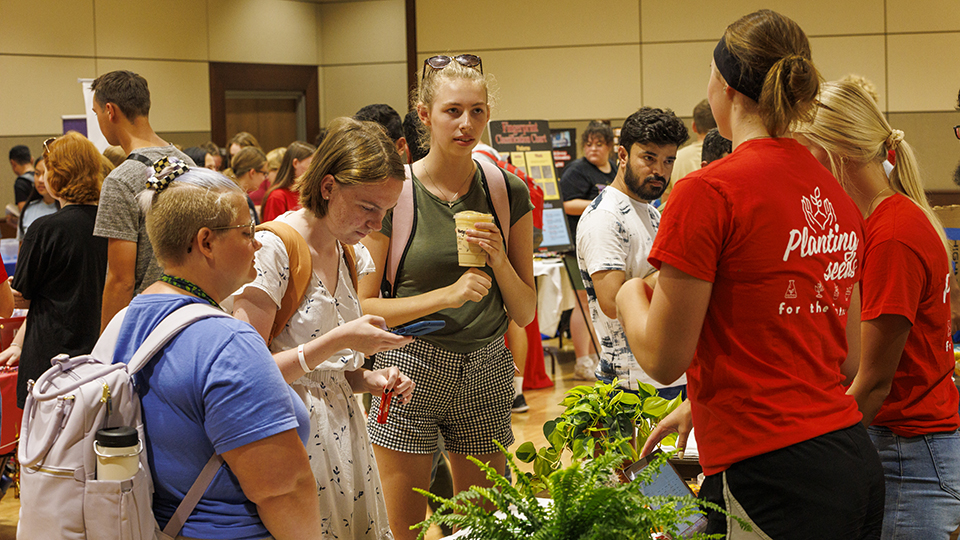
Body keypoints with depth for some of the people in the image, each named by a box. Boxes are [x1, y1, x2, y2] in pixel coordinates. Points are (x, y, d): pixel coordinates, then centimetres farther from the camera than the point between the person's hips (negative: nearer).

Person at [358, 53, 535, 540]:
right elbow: (363, 307, -9)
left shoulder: (508, 193, 3)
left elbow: (525, 313, 5)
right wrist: (447, 295, -20)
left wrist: (499, 259, -13)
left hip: (485, 372, 3)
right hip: (411, 368, -3)